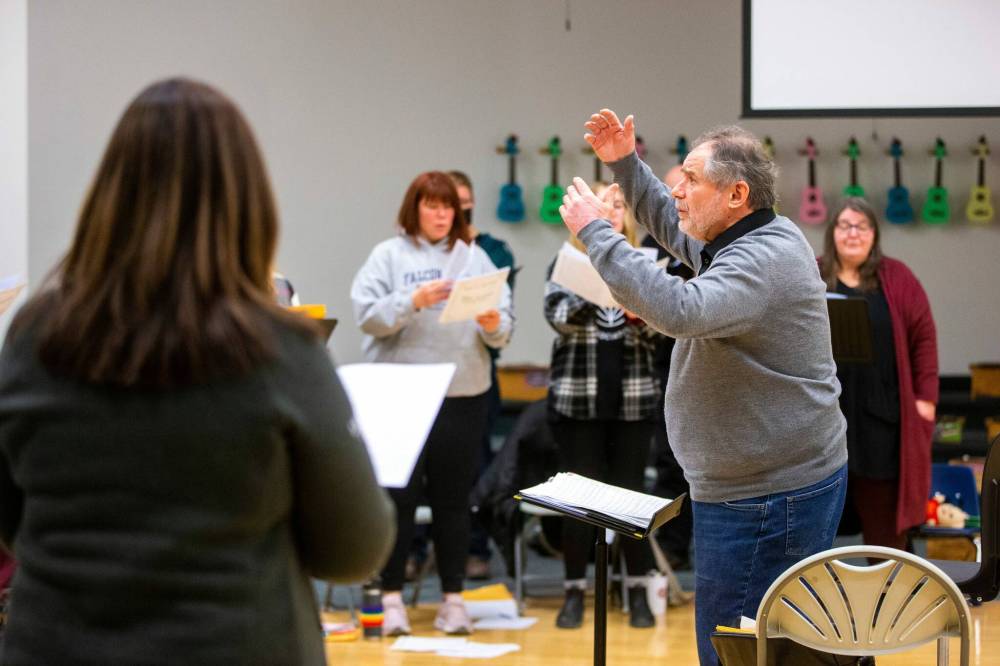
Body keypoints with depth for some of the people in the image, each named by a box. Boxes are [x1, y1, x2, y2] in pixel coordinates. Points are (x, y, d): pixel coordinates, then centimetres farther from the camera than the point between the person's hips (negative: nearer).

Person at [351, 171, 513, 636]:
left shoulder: (474, 258, 10)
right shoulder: (388, 255, 3)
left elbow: (503, 327, 5)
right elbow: (367, 314, -8)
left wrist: (494, 326, -17)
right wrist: (413, 302, -21)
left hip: (464, 393, 2)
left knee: (453, 498, 7)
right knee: (399, 496, 1)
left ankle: (453, 598, 12)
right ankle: (392, 597, 8)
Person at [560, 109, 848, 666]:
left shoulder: (764, 259, -21)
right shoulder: (742, 240, 11)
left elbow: (681, 310, -38)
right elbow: (672, 225, 32)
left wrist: (597, 232, -30)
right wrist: (625, 164, 20)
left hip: (769, 499, -11)